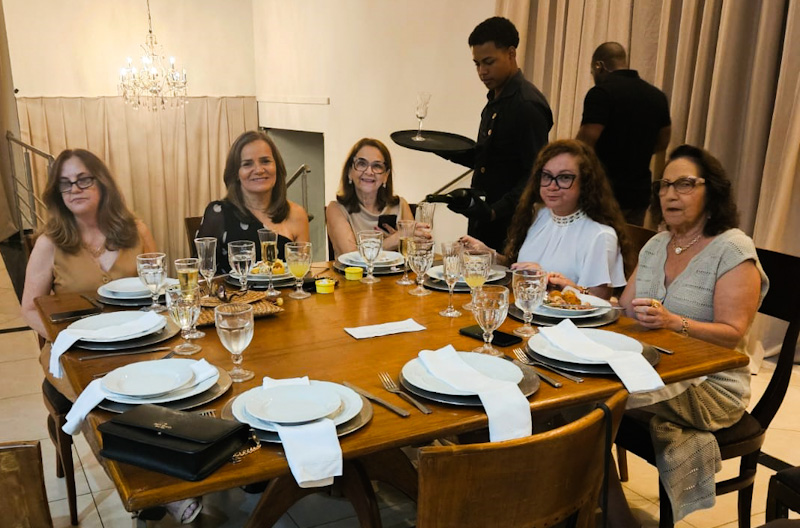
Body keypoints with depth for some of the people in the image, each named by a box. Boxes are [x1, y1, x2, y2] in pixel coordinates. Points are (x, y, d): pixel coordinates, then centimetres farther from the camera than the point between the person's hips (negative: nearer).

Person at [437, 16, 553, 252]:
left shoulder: (527, 104, -16)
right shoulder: (496, 99, 13)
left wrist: (495, 211, -28)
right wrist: (449, 151, 4)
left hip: (509, 225, -9)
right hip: (484, 218, 9)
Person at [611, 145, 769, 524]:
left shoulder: (732, 249, -8)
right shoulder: (656, 245, 11)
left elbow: (732, 334, -15)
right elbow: (623, 311, 11)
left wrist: (672, 322, -30)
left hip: (712, 386, -6)